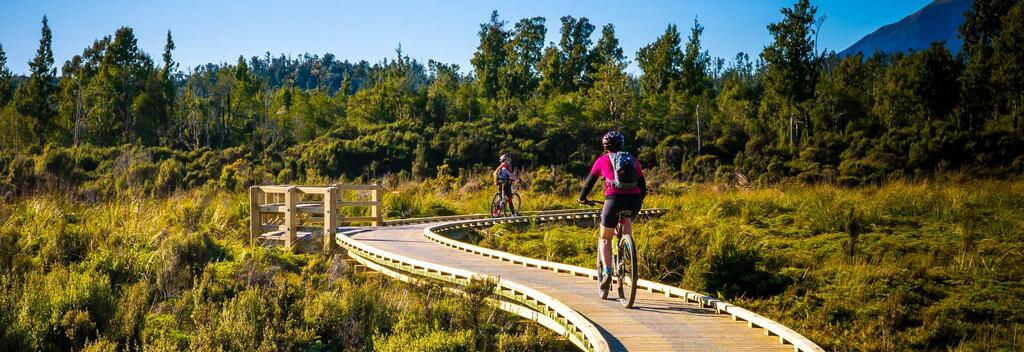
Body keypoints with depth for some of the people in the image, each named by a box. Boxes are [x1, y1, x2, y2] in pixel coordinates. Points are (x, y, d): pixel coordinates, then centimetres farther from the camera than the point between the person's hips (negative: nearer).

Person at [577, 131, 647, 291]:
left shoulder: (602, 160, 15)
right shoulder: (633, 160, 22)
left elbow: (590, 181, 23)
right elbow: (642, 184, 27)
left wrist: (582, 198, 39)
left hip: (614, 199, -3)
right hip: (634, 200, 3)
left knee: (605, 239, 13)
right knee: (626, 218, 39)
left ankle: (607, 272, -3)